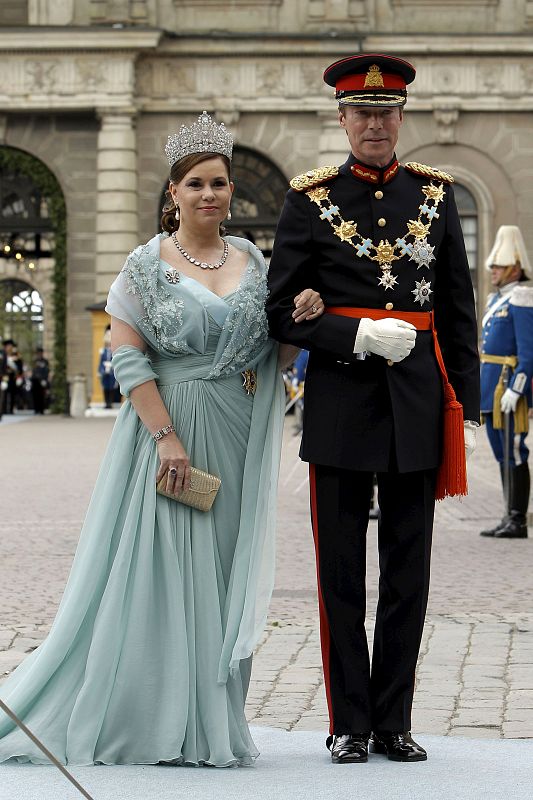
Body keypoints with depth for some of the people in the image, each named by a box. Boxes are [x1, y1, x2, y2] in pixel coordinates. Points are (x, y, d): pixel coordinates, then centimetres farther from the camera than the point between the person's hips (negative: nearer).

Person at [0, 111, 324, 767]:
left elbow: (273, 357, 14)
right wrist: (167, 437, -17)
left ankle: (212, 725, 17)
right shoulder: (148, 264, -3)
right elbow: (126, 357, -10)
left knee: (221, 580, 8)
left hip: (236, 442, 5)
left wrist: (298, 321, -7)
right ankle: (155, 728, 7)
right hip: (166, 429, -4)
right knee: (158, 574, -3)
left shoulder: (252, 261, 10)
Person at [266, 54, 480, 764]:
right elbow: (282, 313, 0)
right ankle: (350, 724, 13)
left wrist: (467, 408, 5)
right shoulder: (310, 201, 2)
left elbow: (459, 315, 10)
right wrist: (359, 336, -14)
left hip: (418, 407, 2)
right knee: (342, 573, 3)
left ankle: (394, 722, 16)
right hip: (341, 405, -2)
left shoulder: (436, 196, 8)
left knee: (408, 573, 6)